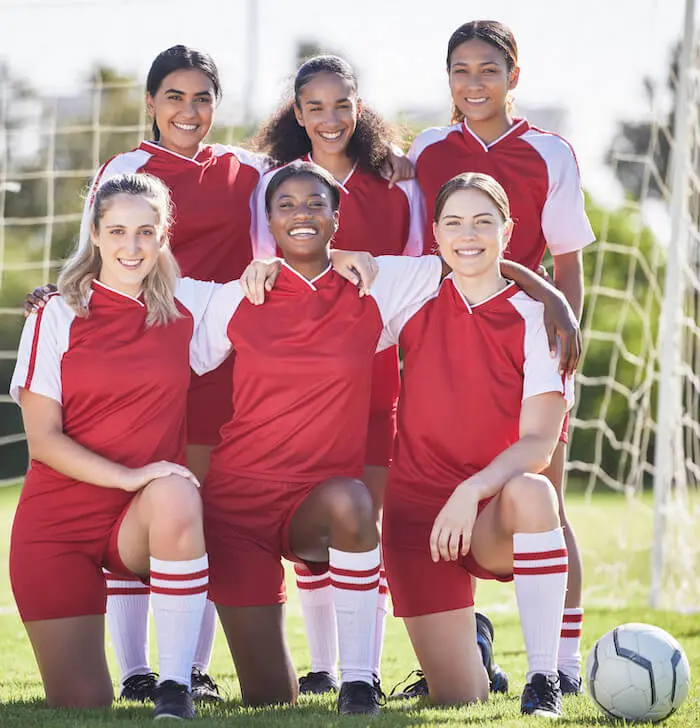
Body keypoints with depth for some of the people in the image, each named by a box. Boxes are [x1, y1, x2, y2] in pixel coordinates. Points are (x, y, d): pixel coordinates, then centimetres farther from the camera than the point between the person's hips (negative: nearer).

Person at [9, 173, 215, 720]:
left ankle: (176, 686, -28)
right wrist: (129, 475, -21)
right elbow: (43, 439, -7)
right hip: (59, 519, -1)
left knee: (175, 495, -37)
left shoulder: (187, 306, 4)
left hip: (147, 519, 1)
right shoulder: (57, 317, -1)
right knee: (81, 705, -7)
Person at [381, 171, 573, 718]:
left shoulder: (535, 320, -6)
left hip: (495, 519, -1)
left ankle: (544, 681, -29)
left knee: (530, 491, -39)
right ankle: (471, 635, 31)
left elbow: (539, 444, -15)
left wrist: (473, 490, -31)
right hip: (417, 508, 1)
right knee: (459, 700, -8)